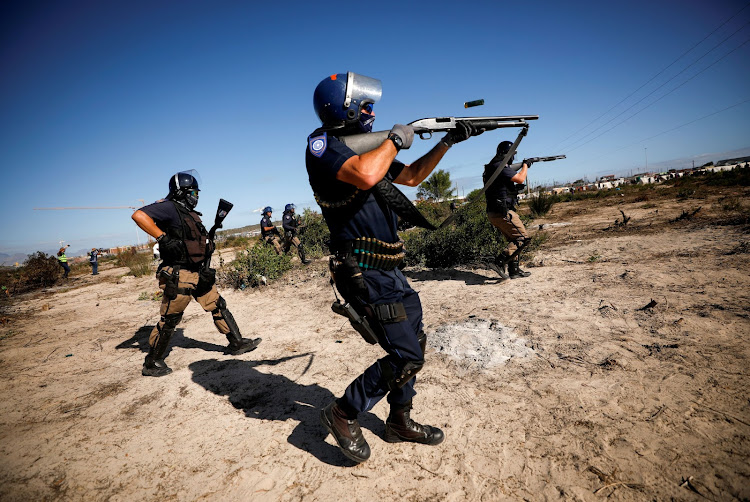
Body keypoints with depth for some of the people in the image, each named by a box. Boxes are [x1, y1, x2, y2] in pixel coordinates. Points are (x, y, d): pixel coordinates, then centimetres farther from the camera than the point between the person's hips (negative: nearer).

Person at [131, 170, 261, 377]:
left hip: (198, 273, 9)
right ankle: (151, 364, 17)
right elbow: (139, 215, -26)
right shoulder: (169, 207, -11)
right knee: (168, 320, 1)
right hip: (179, 276, -9)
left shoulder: (189, 213, 17)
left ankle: (237, 344, 21)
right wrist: (163, 237, -26)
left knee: (218, 306, 11)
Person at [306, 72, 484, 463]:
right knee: (407, 356, -7)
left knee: (415, 343, 16)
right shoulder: (322, 143, -10)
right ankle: (343, 415, 13)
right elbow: (365, 175, -31)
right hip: (363, 272, -9)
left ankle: (400, 421, 33)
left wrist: (448, 141, 19)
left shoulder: (365, 146, 16)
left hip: (387, 269, 10)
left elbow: (411, 177, 25)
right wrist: (396, 139, -13)